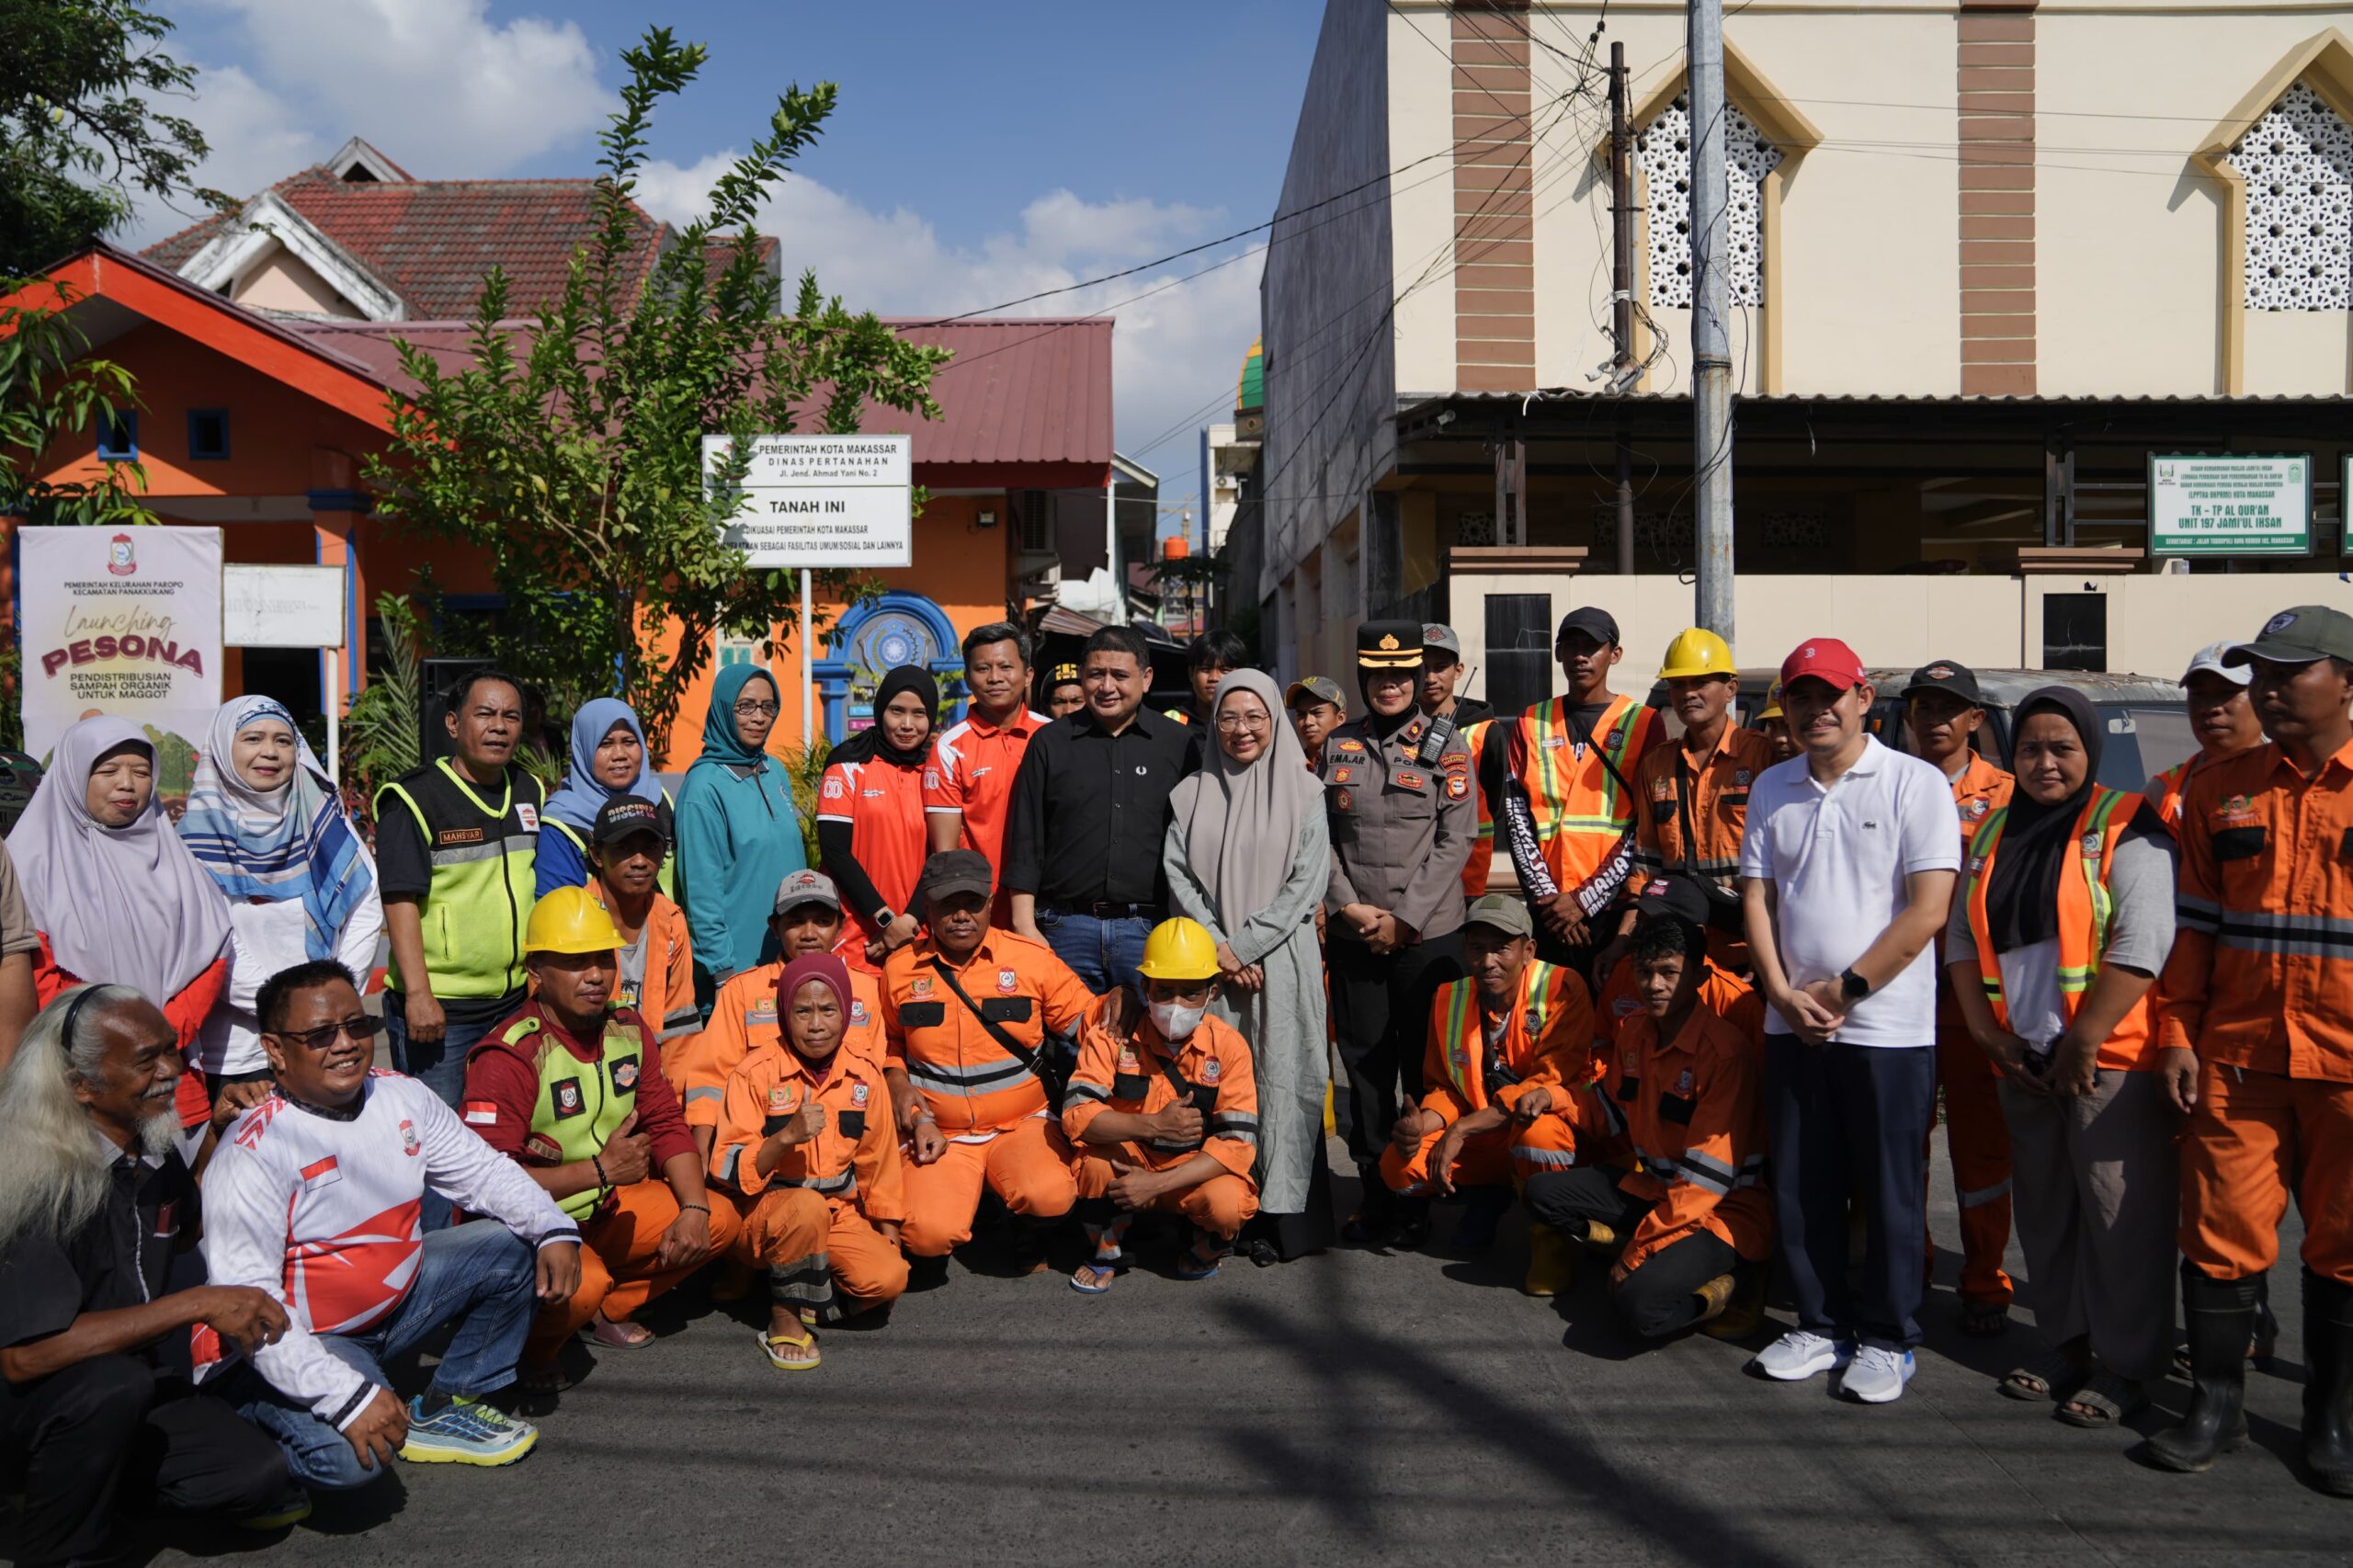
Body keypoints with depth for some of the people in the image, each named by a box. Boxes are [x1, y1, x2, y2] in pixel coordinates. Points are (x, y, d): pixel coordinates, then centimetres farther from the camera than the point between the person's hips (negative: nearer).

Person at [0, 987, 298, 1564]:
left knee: (257, 1473, -14)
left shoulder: (157, 1156, 1)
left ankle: (99, 1477, 12)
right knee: (113, 1383, -37)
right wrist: (199, 1304, -28)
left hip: (131, 1392, 7)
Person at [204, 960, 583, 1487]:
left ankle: (445, 1409, 9)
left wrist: (555, 1230, -14)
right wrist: (349, 1397, -34)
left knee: (515, 1249, -4)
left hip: (398, 1296, 7)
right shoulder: (253, 1153, -23)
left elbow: (482, 1170, 6)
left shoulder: (402, 1097, -3)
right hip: (303, 1339, -7)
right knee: (347, 1458, -31)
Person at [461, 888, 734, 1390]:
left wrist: (693, 1208, -11)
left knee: (719, 1220, -4)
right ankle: (528, 1349, 0)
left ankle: (608, 1307, 16)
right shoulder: (510, 1058, -23)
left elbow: (666, 1124, 3)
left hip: (604, 1208, 7)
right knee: (581, 1282, -36)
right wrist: (600, 1170, -29)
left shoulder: (629, 1029, 0)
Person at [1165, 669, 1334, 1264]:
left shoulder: (1303, 793, 3)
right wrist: (1218, 947, -8)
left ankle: (1281, 1213, 4)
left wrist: (1244, 945, -9)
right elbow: (1177, 875, 4)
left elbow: (1307, 882, -3)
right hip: (1209, 962, 2)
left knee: (1281, 1078, -3)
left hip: (1281, 958, -2)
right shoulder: (1191, 795, 10)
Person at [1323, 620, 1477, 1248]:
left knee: (1426, 1066, 4)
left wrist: (1404, 918, -11)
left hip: (1428, 933, -2)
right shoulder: (1337, 746, 8)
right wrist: (1348, 907, -7)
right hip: (1352, 935, 3)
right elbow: (1321, 835, 6)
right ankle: (1374, 1192, 20)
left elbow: (1454, 841, -6)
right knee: (1365, 1064, 8)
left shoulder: (1446, 747, 0)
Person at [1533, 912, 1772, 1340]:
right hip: (1650, 1187, 8)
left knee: (1639, 1305, -30)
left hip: (1721, 1209, -8)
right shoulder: (1634, 1032, 5)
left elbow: (1706, 1175, -22)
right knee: (1542, 1192, -6)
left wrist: (1640, 1249, -20)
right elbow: (1608, 1114, 16)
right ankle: (1661, 1258, -3)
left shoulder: (1726, 1052, -20)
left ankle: (1731, 1282, -2)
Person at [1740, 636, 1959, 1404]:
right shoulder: (1772, 789, 10)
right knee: (1801, 1188, 11)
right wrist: (1783, 993, -5)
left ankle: (1887, 1339, 21)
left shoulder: (1916, 783, -6)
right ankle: (1820, 1325, 27)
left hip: (1888, 1026, -4)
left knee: (1890, 1192, 5)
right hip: (1791, 1024, 5)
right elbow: (1757, 898, 8)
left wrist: (1845, 988, -12)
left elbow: (1927, 910, -12)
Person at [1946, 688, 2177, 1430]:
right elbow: (1962, 936, 14)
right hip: (2023, 1063, 7)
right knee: (2045, 1214, 14)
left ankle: (2127, 1368, 11)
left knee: (2122, 1218, -1)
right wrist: (1987, 1032, 3)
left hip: (2111, 1061, -6)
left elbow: (2141, 944, -16)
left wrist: (2081, 1045, -16)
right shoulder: (1995, 834, 14)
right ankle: (2069, 1347, 27)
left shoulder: (2125, 828, -6)